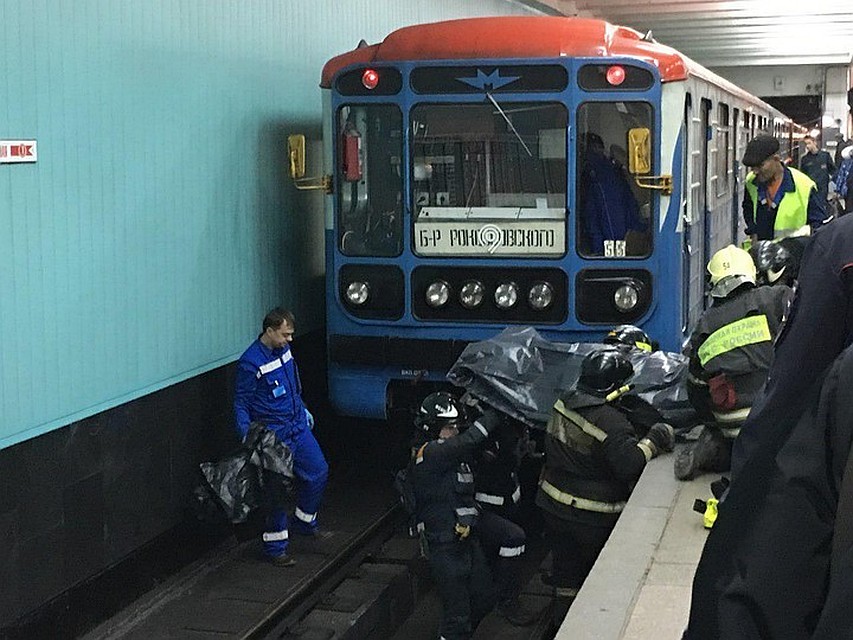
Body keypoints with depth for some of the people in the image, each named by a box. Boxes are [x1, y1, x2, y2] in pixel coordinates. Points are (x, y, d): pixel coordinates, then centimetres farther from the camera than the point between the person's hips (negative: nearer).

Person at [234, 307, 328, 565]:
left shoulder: (284, 349, 3)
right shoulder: (250, 363, -20)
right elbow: (241, 404, -14)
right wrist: (247, 437, -23)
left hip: (299, 426, 8)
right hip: (275, 435, -8)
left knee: (319, 471, 14)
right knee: (278, 489, -2)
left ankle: (304, 521, 35)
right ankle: (275, 546, 11)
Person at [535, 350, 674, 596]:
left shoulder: (565, 402, -3)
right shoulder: (609, 421, -26)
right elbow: (629, 463, -30)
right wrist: (655, 438, -17)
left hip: (553, 505, 6)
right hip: (592, 519, -6)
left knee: (566, 567, 21)